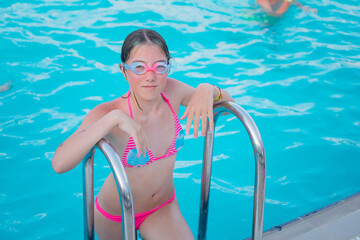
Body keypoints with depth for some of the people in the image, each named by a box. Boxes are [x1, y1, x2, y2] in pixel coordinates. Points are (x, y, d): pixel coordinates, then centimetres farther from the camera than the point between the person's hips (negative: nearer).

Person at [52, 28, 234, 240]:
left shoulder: (172, 91, -16)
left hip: (164, 208, 3)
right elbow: (59, 164, -42)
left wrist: (208, 89, -25)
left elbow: (230, 103, -3)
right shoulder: (107, 113, -28)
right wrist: (113, 118, -48)